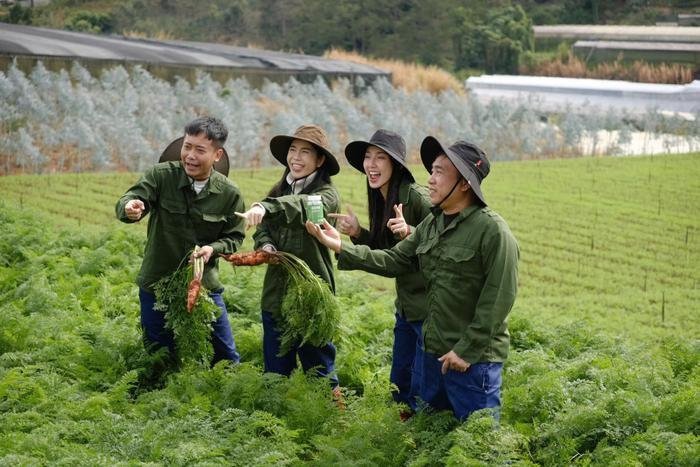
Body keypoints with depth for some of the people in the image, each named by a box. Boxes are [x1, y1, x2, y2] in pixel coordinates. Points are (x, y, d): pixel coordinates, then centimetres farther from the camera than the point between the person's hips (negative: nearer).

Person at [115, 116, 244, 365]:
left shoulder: (229, 193, -7)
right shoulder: (161, 175, -12)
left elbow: (234, 237, 2)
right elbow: (124, 204, -22)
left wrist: (213, 249, -19)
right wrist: (130, 208, -46)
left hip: (204, 285, 1)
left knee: (226, 357, 11)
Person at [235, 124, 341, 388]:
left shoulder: (327, 194, -10)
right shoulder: (279, 191, 9)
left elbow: (304, 205, -32)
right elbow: (262, 229, 10)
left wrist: (266, 207, -49)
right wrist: (265, 244, -14)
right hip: (276, 296, 5)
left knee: (319, 370, 5)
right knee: (275, 371, 14)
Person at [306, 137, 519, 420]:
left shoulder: (492, 230, -17)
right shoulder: (432, 224, 8)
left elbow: (499, 298, -19)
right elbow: (394, 260, 9)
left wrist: (467, 350, -18)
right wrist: (341, 248, -2)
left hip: (474, 357, -8)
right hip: (433, 352, 8)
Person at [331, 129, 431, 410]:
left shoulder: (417, 198, -19)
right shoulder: (380, 200, 7)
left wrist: (410, 233, -36)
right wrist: (357, 233, -1)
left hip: (428, 306, -8)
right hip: (405, 305, 8)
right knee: (399, 384, 17)